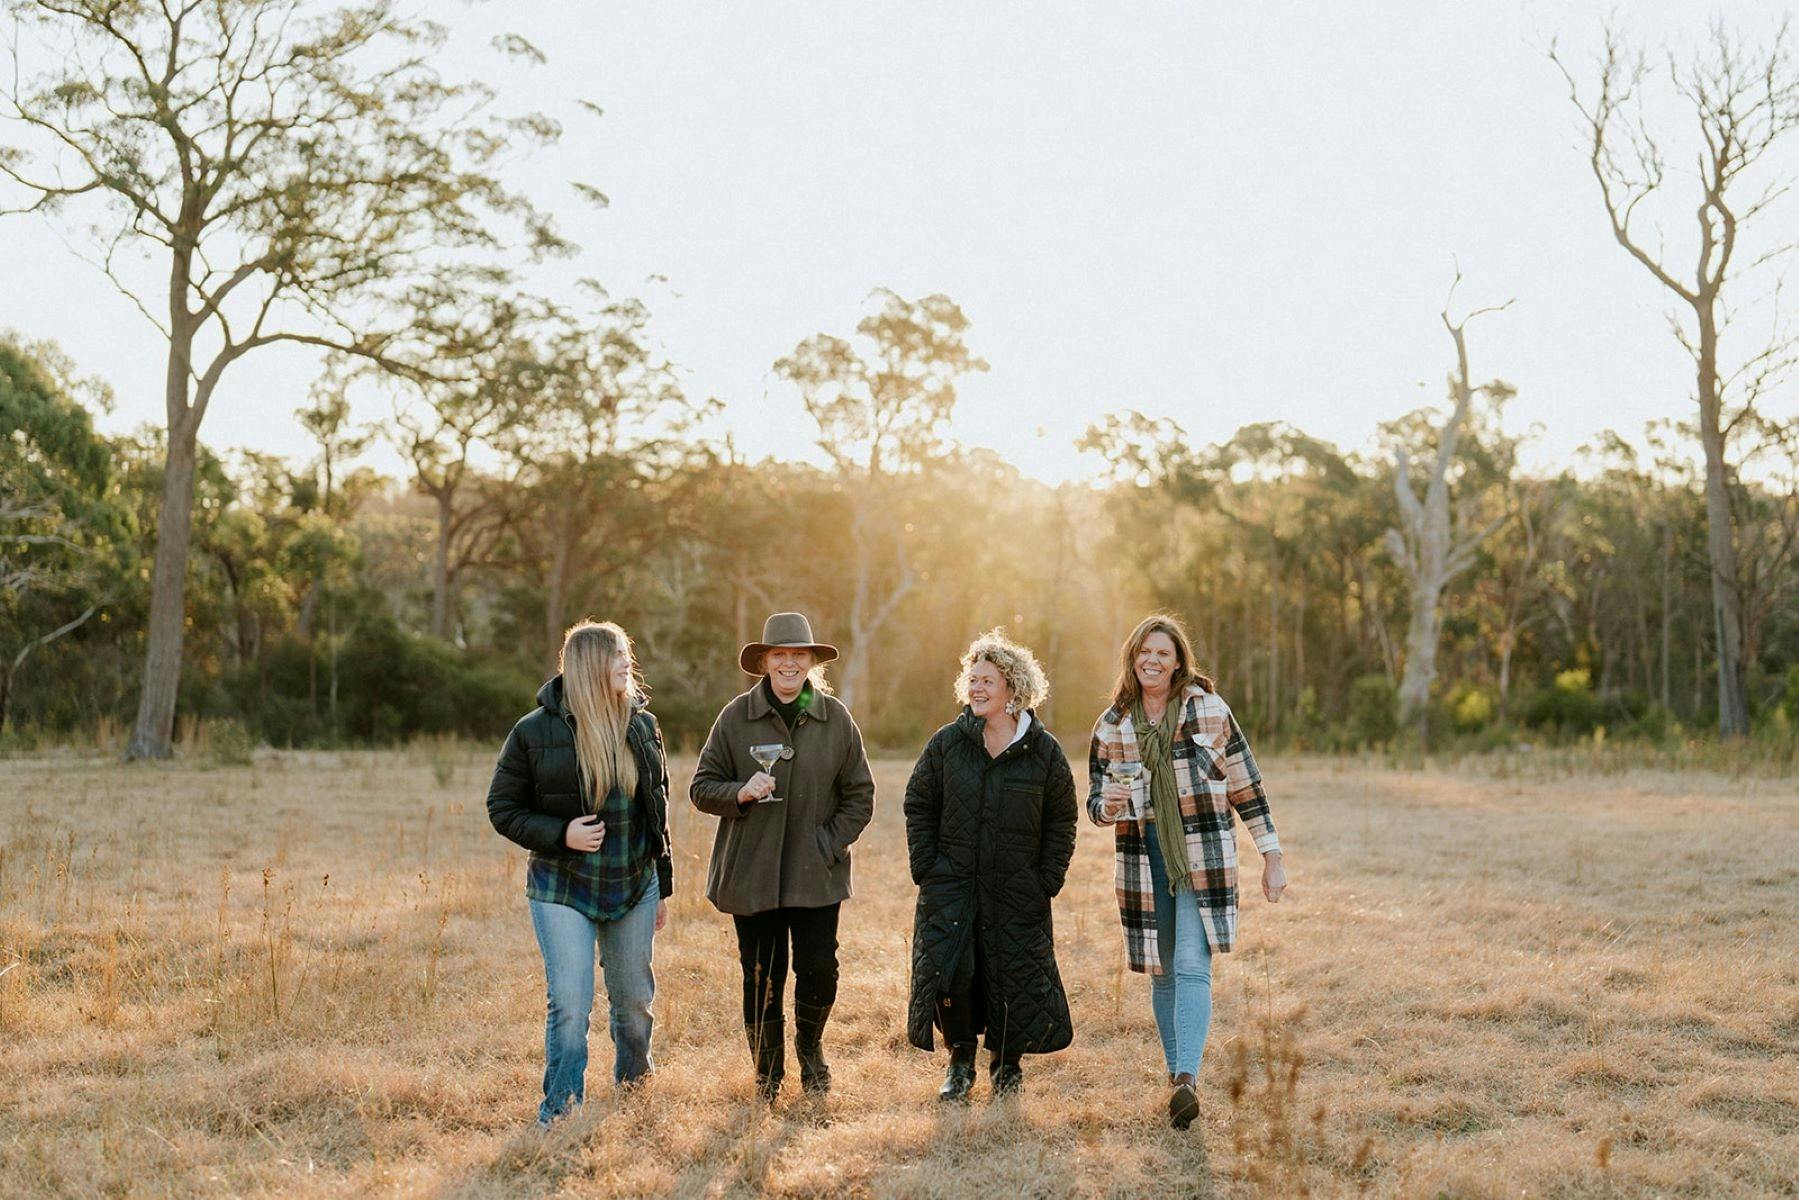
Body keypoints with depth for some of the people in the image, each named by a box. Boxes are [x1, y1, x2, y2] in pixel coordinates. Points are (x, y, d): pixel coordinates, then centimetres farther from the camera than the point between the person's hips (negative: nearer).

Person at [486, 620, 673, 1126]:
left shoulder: (642, 726, 3)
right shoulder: (535, 732, -9)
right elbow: (502, 807, -3)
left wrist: (663, 885, 13)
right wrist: (559, 834, -19)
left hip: (634, 889, 4)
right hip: (563, 890, -4)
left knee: (634, 999, 15)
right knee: (570, 1005, -10)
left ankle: (633, 1084, 40)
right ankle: (559, 1111, 4)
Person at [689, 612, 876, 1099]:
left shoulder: (836, 719, 2)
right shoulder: (736, 717, 0)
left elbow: (860, 796, 7)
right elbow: (702, 788, 4)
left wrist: (829, 845, -4)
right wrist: (740, 793, -16)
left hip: (817, 876, 0)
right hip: (752, 876, 0)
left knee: (819, 972, -3)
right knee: (761, 980, 5)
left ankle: (809, 1046, 28)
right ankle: (768, 1072, 25)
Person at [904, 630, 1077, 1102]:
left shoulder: (1044, 752, -3)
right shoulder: (946, 743, 0)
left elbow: (1061, 820, 5)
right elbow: (918, 805, 8)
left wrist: (1047, 880, -2)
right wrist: (924, 867, 0)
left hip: (1018, 893, 0)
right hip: (950, 886, 1)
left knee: (1015, 980, 3)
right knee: (947, 972, -8)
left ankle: (1007, 1064, 28)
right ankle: (960, 1058, 16)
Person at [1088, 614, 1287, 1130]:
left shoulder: (1210, 711, 0)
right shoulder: (1111, 726, 5)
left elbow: (1245, 786, 5)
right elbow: (1094, 802, 11)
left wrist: (1272, 856, 4)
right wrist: (1109, 804, -14)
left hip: (1204, 858, -3)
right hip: (1144, 862, 3)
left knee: (1192, 965, -16)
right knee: (1163, 973, 10)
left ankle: (1187, 1078, -23)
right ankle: (1177, 1074, 22)